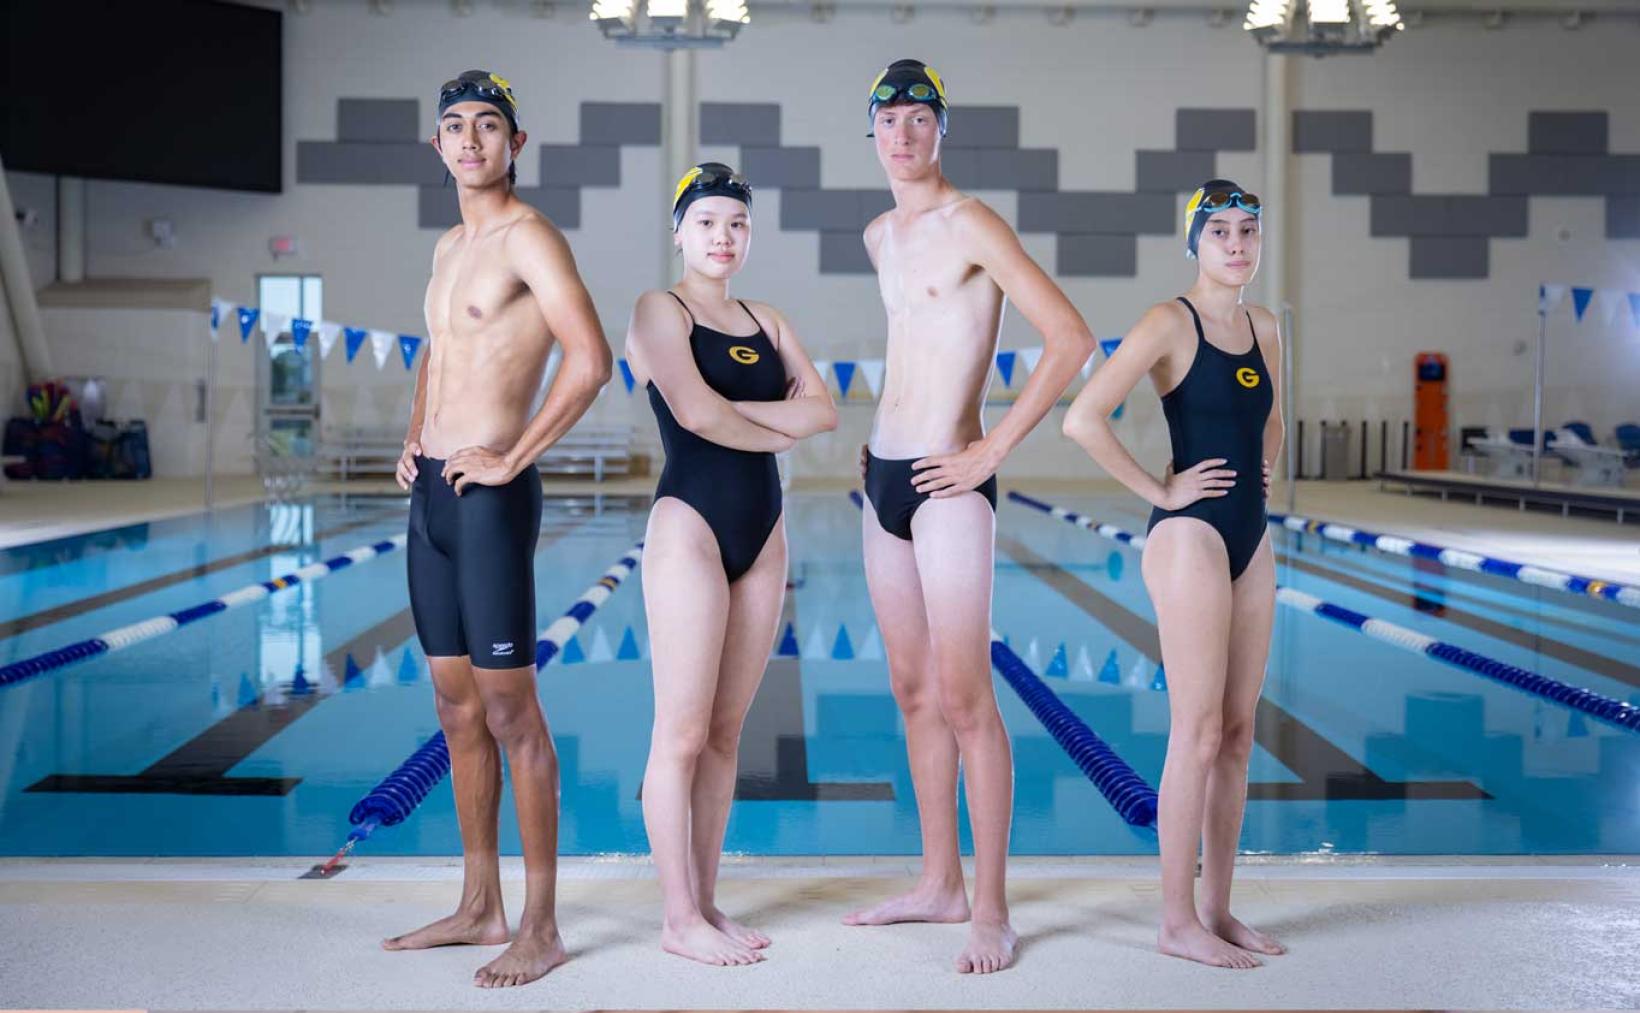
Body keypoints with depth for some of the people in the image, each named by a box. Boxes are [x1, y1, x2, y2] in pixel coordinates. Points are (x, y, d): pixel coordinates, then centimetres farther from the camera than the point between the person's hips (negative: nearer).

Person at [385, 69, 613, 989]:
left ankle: (541, 929, 2)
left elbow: (591, 360, -21)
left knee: (511, 710, -6)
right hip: (431, 495, 9)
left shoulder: (530, 236, -9)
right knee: (458, 708, 12)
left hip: (490, 496, -9)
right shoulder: (449, 247, 18)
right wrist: (415, 437, 17)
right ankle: (480, 907, 22)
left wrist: (510, 459, -18)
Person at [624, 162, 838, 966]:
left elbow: (823, 410, 1)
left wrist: (736, 411, -12)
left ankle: (706, 902, 17)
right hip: (691, 526, -6)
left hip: (763, 536, 6)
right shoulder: (660, 311, -2)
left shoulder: (766, 322, 15)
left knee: (726, 732, 9)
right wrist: (778, 430, -3)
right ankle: (679, 919, 3)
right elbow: (695, 413, -18)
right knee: (682, 733, -4)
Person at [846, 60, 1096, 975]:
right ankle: (941, 883, 22)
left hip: (947, 486, -8)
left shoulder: (971, 225, -10)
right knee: (914, 694, 12)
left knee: (965, 700, -8)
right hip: (884, 481, 8)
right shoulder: (881, 237, 15)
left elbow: (1073, 339, -17)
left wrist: (994, 450, -17)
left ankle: (991, 910, -1)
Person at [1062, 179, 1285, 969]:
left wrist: (1261, 472, 13)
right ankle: (1177, 920, 3)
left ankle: (1218, 909, 18)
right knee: (1198, 732, -6)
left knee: (1237, 732, 9)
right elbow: (1082, 419, -21)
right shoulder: (1171, 322, -10)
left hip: (1250, 540, 8)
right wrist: (1158, 491, -14)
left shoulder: (1265, 327, 12)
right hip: (1190, 537, -8)